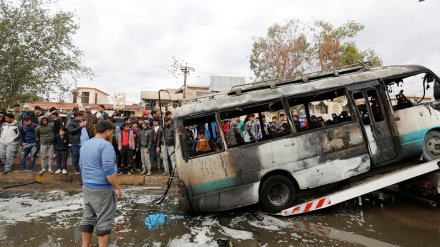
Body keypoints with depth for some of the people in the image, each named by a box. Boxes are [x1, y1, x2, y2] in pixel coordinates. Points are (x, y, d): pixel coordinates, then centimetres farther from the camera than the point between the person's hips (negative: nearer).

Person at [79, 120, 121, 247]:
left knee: (88, 218, 16)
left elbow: (83, 167, 19)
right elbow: (109, 170, -24)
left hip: (87, 187, 9)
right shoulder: (105, 145, -18)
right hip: (102, 189, -9)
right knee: (104, 221, 2)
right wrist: (117, 188, -17)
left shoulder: (85, 145, 11)